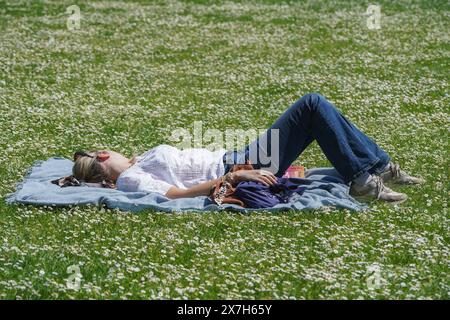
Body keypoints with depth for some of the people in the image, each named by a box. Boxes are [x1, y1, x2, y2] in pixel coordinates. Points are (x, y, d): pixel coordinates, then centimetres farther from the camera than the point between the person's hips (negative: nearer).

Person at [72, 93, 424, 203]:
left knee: (314, 104, 4)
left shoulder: (137, 166, 15)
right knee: (312, 104, -13)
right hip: (235, 170, -10)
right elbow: (181, 193, -23)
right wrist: (232, 177, -25)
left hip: (236, 161, 10)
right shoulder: (131, 180, -13)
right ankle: (363, 181, -11)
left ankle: (381, 166, 8)